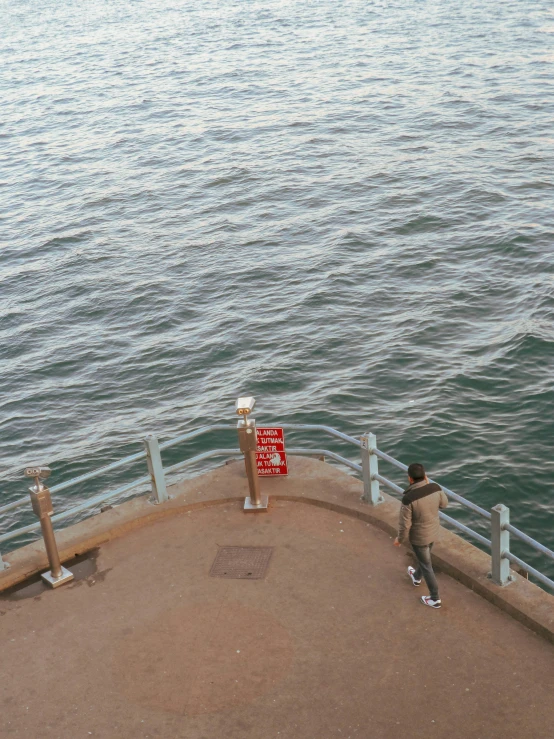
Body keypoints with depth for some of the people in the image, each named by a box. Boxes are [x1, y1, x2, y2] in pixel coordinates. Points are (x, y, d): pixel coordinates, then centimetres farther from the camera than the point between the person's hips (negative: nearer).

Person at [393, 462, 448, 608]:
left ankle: (435, 599, 33)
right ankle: (416, 577, 62)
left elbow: (404, 524, -25)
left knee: (426, 566, 16)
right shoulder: (435, 488, -21)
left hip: (418, 536, -6)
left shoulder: (408, 499, -37)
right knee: (424, 556, 33)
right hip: (433, 530, 6)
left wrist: (400, 539, -5)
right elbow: (443, 503, 1)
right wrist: (428, 485, 1)